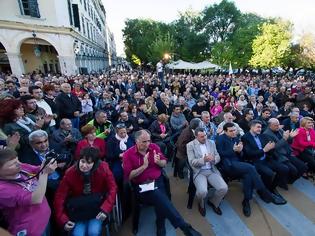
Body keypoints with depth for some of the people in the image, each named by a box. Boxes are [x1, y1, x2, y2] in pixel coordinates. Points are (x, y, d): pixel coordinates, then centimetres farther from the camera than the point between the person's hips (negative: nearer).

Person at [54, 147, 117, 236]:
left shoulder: (103, 169, -20)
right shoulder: (70, 173, -16)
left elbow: (112, 189, -13)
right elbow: (60, 196, -10)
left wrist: (105, 209, -22)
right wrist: (63, 220, -15)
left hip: (97, 208, -1)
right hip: (78, 209, 1)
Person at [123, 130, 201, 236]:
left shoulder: (154, 147, 4)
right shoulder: (128, 154, -5)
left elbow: (164, 164, 12)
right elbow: (128, 176, -10)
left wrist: (158, 162, -11)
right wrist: (144, 166, -17)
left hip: (157, 181, 3)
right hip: (141, 185, -3)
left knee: (159, 199, -24)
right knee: (159, 196, -27)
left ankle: (160, 225, 3)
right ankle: (184, 226, -23)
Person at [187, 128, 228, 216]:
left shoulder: (211, 143, 10)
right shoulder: (190, 145, -4)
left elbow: (218, 157, 9)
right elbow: (192, 162, -10)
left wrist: (213, 159, -16)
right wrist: (203, 160, -26)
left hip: (212, 170, 4)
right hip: (199, 172, -4)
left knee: (224, 188, -16)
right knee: (202, 191, -28)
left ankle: (213, 202, 17)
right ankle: (201, 204, 11)